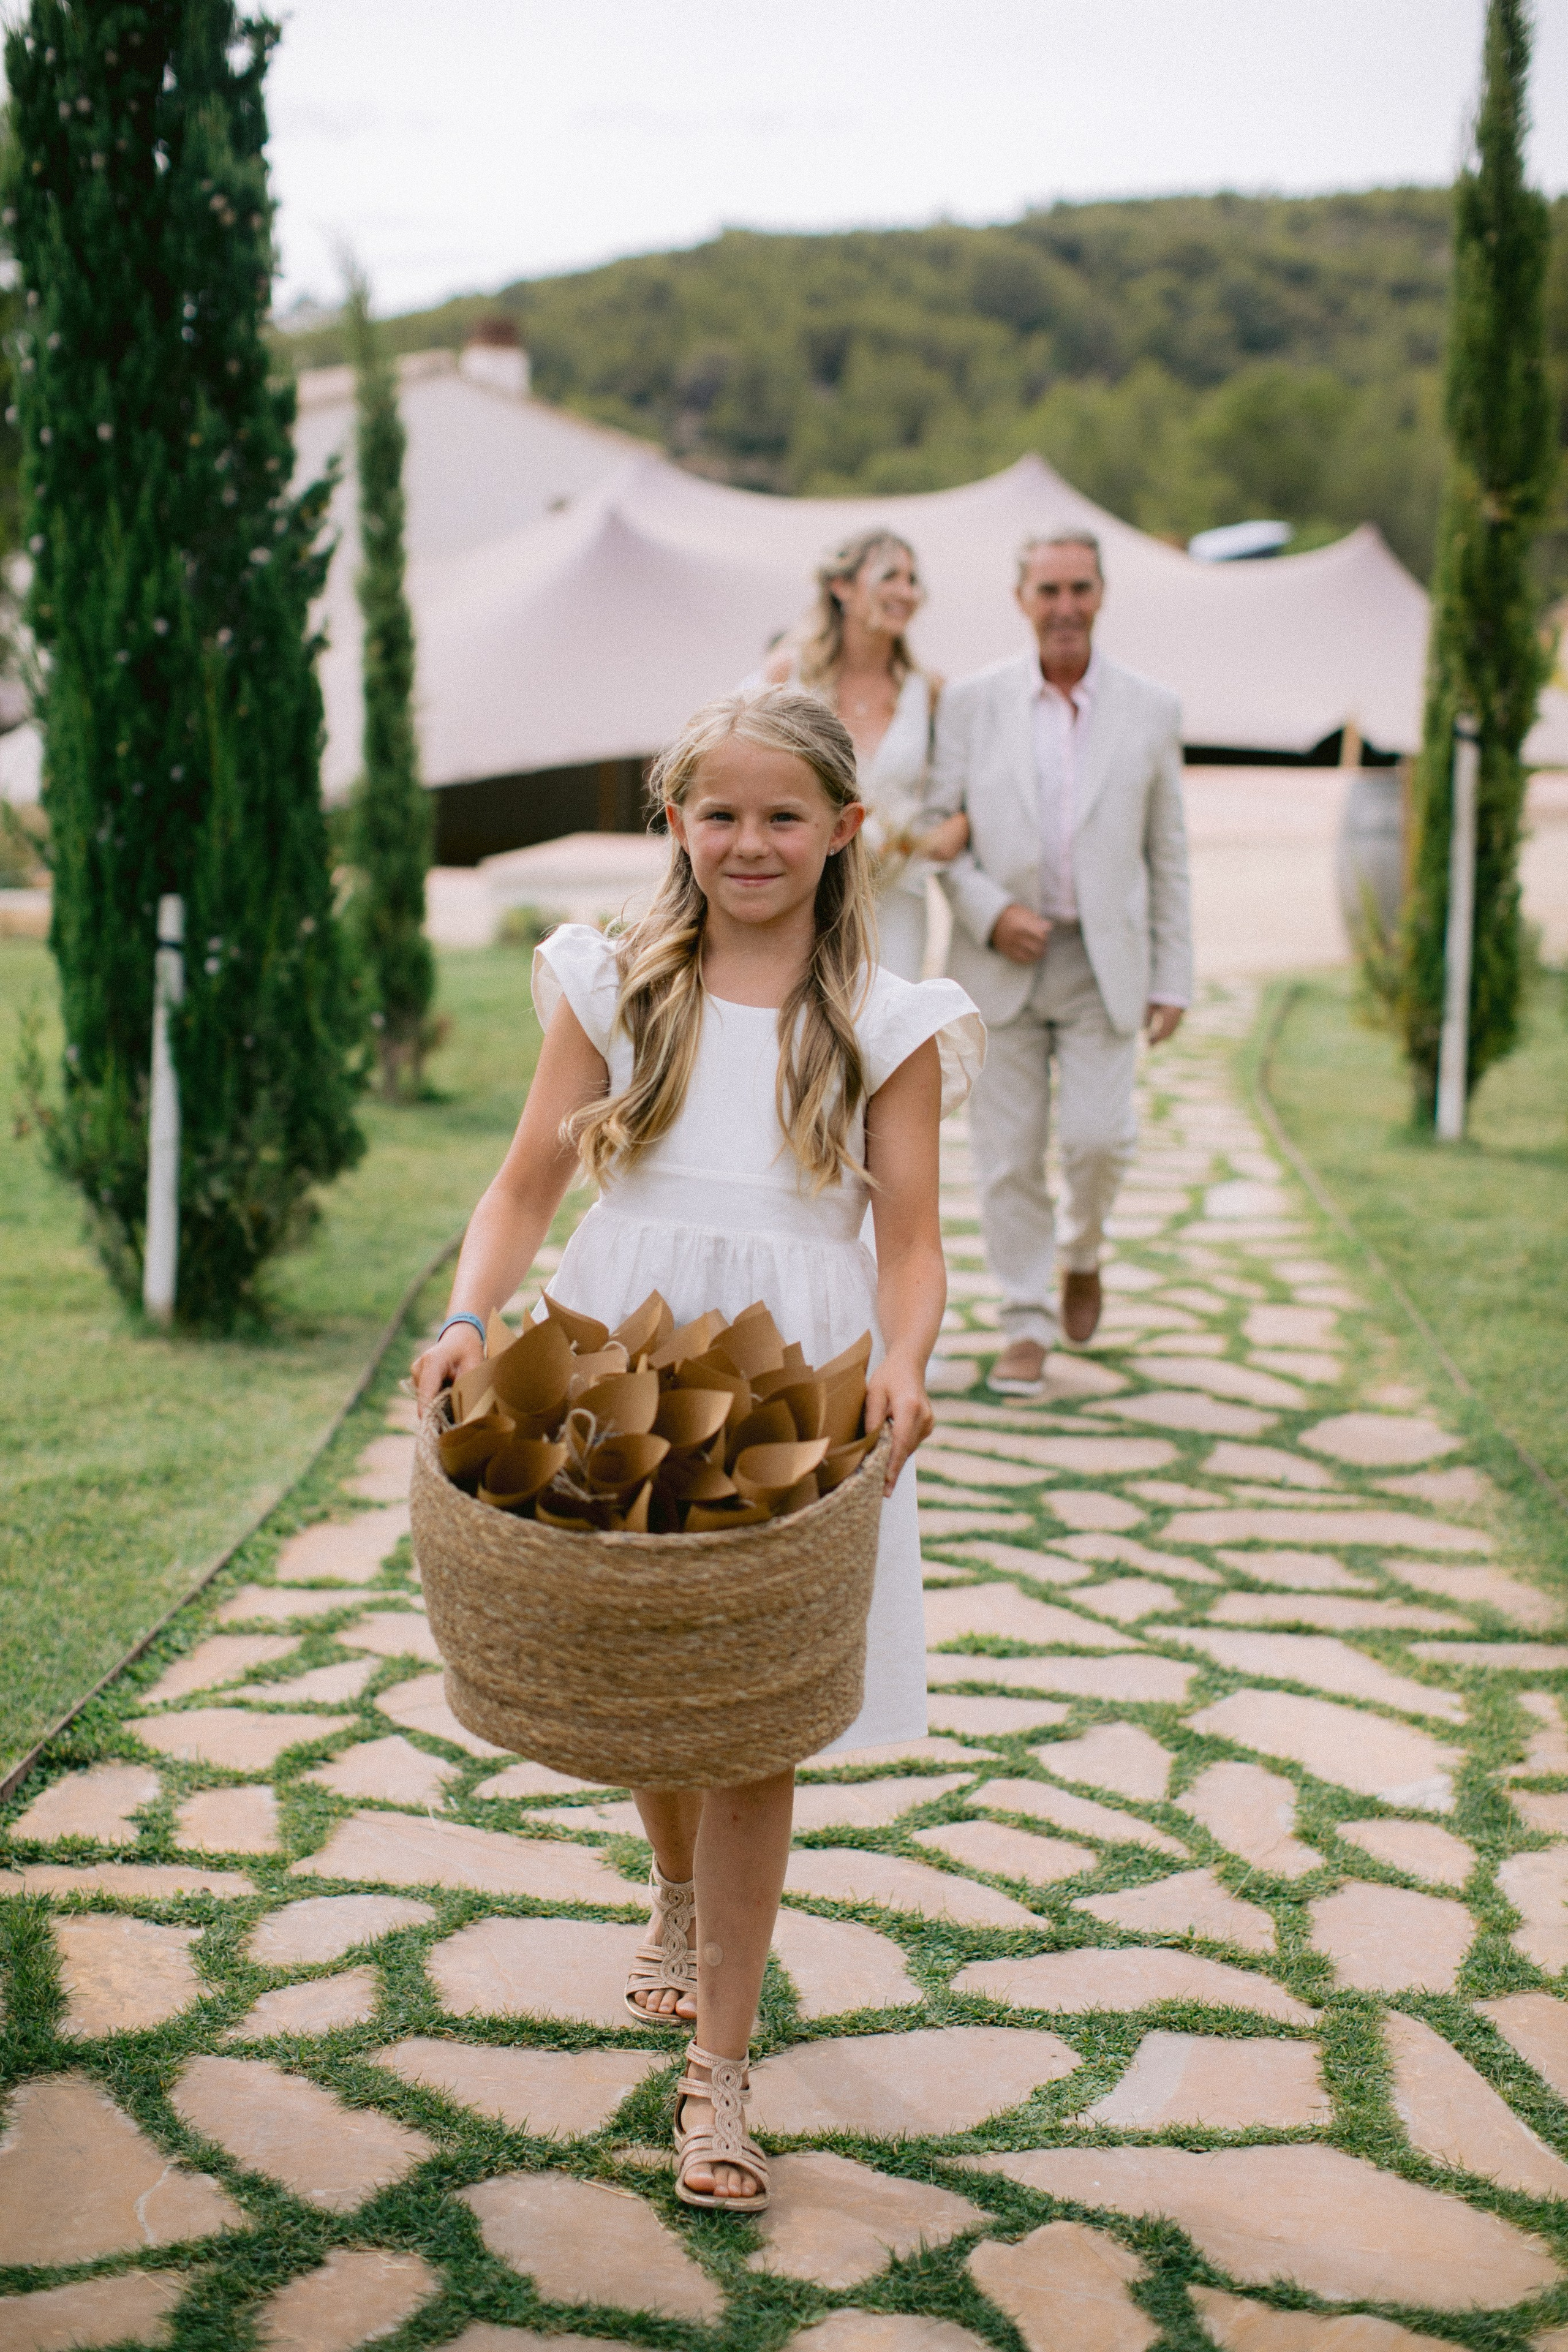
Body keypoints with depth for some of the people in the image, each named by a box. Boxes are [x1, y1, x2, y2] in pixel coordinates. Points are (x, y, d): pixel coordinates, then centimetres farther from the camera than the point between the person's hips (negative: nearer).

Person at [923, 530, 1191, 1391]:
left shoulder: (1150, 711, 3)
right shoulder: (972, 703, 1)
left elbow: (1168, 858, 6)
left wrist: (1173, 980, 4)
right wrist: (989, 912, -13)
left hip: (1103, 965, 0)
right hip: (1001, 963, 0)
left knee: (1098, 1134, -11)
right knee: (1008, 1153, 2)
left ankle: (1081, 1253, 22)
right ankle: (1028, 1324, 16)